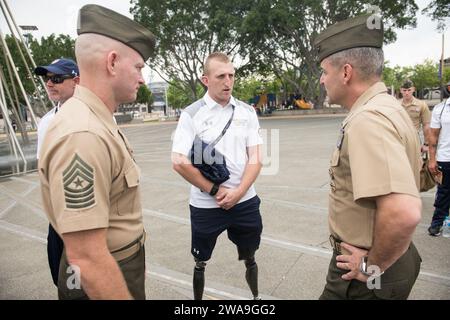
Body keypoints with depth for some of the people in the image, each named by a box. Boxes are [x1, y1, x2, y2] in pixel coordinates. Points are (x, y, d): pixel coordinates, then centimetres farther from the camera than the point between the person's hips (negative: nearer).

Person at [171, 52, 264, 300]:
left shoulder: (247, 112, 2)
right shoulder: (191, 114, -6)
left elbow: (255, 158, -1)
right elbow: (179, 162, -13)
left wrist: (238, 192, -13)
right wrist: (215, 191, -12)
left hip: (245, 202, 3)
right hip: (205, 205, -2)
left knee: (249, 258, 21)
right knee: (200, 262, 16)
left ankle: (256, 295, 44)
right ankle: (198, 298, 40)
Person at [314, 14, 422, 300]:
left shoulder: (367, 119, -28)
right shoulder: (388, 107, 5)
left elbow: (404, 213, -39)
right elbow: (411, 170, 17)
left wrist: (373, 266, -21)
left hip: (367, 276, -9)